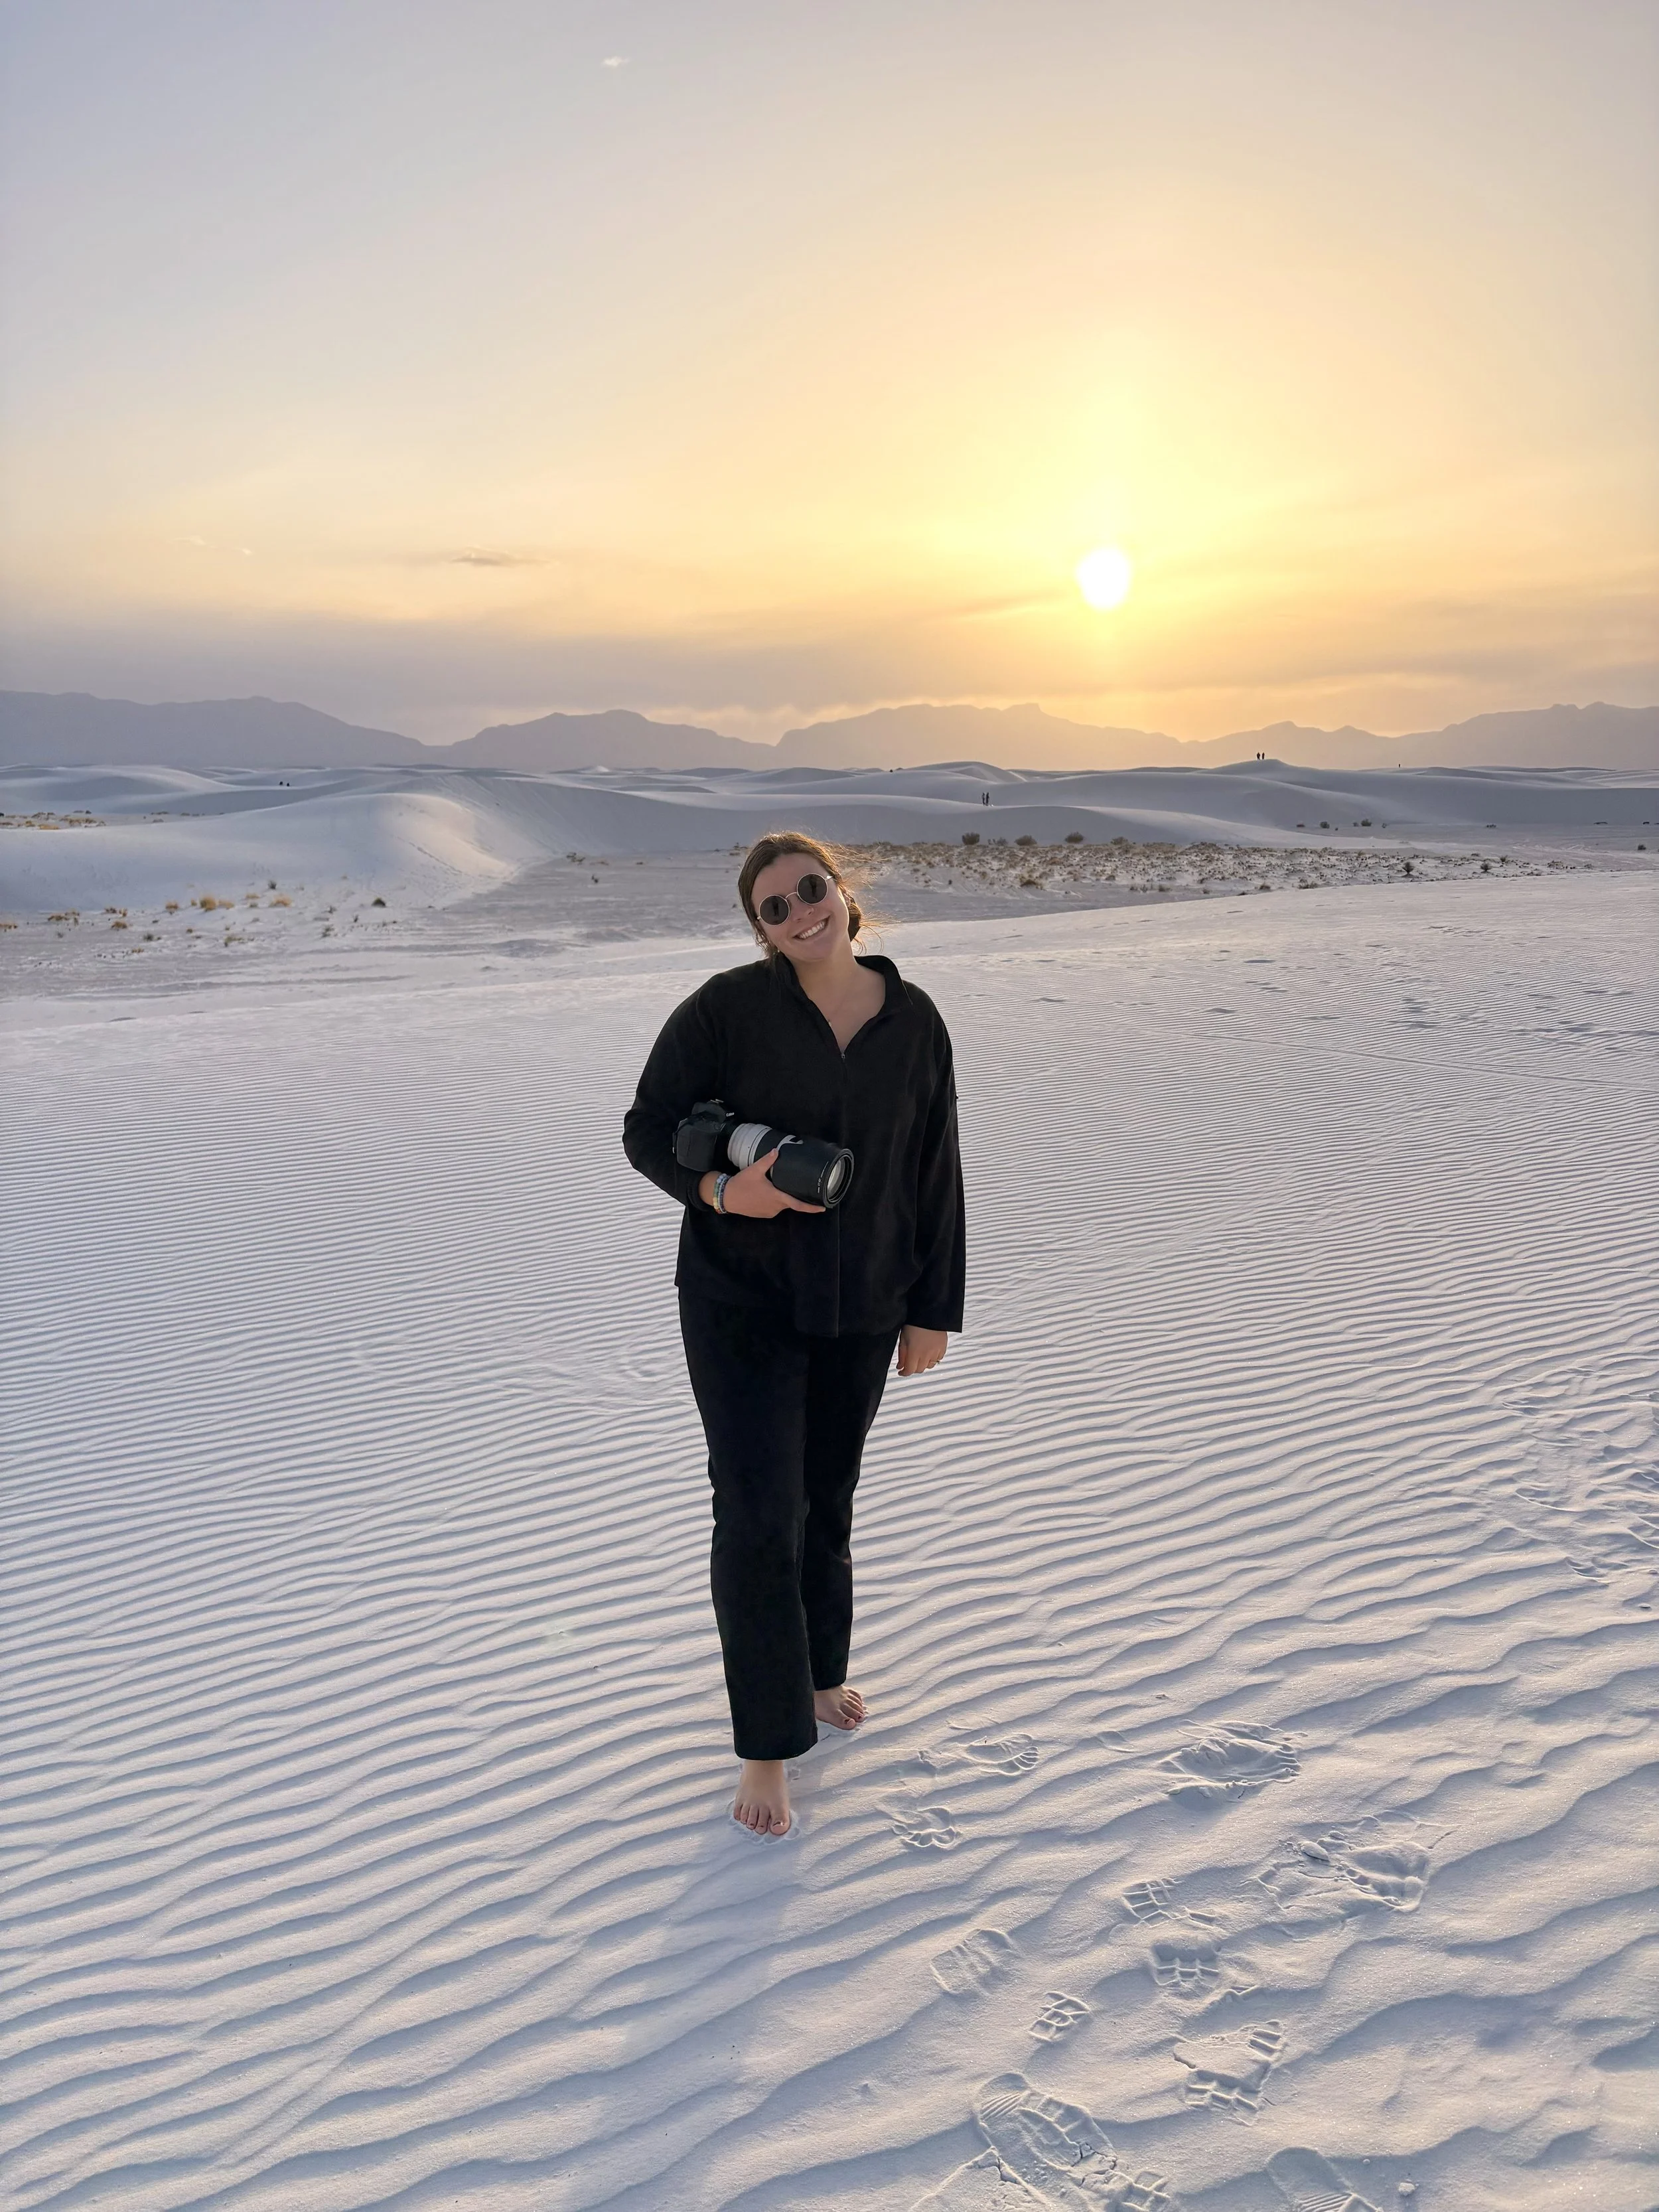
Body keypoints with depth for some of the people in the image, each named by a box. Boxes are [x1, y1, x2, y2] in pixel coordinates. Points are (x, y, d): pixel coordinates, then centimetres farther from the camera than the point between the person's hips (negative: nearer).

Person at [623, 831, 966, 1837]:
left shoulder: (914, 1022, -4)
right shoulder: (727, 1008, -13)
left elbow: (936, 1176, 2)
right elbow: (648, 1130, -6)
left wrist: (934, 1311, 3)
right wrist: (718, 1191, -26)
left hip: (863, 1308, 3)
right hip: (742, 1302, -3)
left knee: (829, 1502, 18)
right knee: (758, 1515, -3)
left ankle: (819, 1673, 43)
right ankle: (768, 1744, 14)